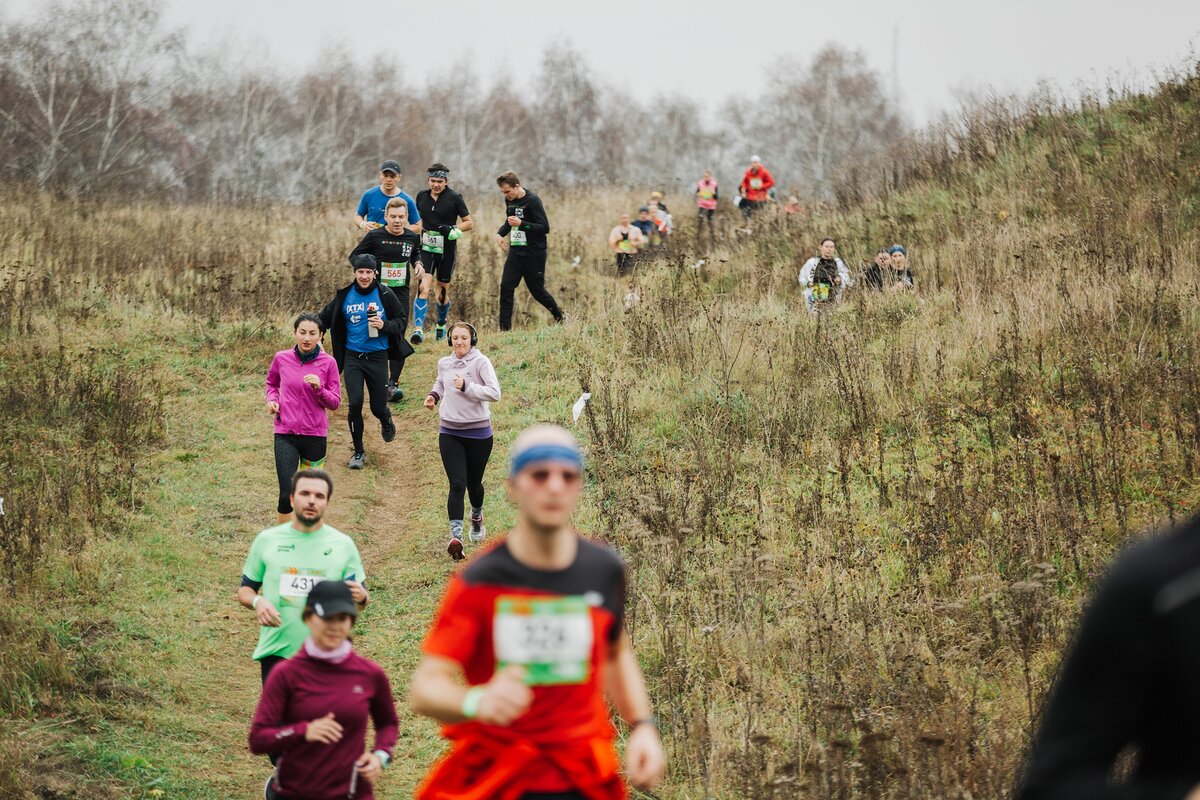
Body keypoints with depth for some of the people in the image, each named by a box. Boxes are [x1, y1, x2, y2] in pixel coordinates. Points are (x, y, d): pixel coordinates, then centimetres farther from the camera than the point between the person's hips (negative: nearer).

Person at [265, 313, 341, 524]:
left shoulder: (328, 363, -4)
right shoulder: (282, 358, -1)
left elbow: (335, 403, 0)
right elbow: (271, 383, 20)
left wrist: (319, 388, -17)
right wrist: (272, 399, 0)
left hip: (315, 435, 1)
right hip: (285, 435, -1)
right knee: (287, 494, -12)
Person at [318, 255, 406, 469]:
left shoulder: (385, 295, -5)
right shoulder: (345, 296, -1)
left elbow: (401, 320, 3)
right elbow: (324, 319, 13)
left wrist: (385, 326, -16)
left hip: (377, 357, -1)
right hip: (353, 357, 1)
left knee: (378, 407, 3)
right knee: (354, 404, -11)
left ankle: (386, 421, 43)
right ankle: (358, 452, 6)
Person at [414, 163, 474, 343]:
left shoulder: (454, 198, -6)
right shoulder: (422, 196, 4)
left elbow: (469, 222, -1)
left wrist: (453, 230, -17)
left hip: (447, 250, -1)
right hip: (426, 248, 1)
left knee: (443, 293, 10)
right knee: (423, 288, -16)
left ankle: (441, 325, 35)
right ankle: (418, 329, -21)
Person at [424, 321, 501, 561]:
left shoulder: (481, 362, -11)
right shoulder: (444, 363, 5)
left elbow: (494, 393, -21)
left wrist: (466, 387, -27)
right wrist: (434, 395, 8)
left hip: (478, 433, -2)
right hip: (449, 432, 2)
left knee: (473, 484, 14)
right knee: (457, 485, -12)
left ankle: (477, 516, 47)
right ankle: (456, 536, -18)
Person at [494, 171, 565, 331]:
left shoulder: (533, 201, -15)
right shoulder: (509, 201, 8)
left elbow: (545, 227, -18)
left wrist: (521, 224, -27)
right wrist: (500, 234, 5)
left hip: (534, 254, -6)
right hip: (515, 252, 6)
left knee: (537, 290, 4)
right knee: (506, 287, -7)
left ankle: (560, 317, 30)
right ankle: (505, 328, -6)